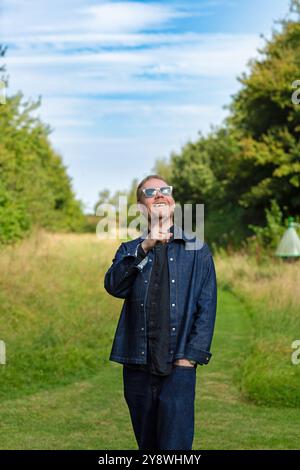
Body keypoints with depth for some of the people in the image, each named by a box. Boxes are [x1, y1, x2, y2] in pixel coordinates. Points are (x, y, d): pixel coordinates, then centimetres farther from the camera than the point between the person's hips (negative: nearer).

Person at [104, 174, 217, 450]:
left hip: (179, 366, -2)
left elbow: (207, 307, 2)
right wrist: (144, 248, -20)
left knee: (175, 444, -10)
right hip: (137, 366, 3)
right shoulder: (130, 250, 12)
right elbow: (113, 286, -8)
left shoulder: (197, 251, 7)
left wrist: (191, 356, -8)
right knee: (147, 445, 11)